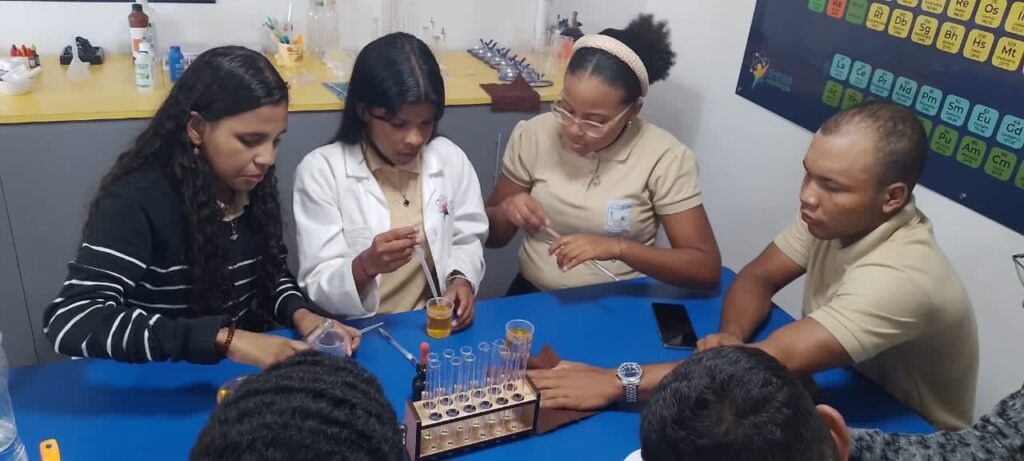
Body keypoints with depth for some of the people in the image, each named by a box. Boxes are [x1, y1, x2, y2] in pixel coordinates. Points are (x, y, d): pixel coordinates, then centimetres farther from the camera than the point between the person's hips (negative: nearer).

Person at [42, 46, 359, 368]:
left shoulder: (253, 186, -4)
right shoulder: (138, 199, -20)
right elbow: (71, 322, -30)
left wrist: (300, 313, -10)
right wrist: (224, 338, -38)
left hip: (240, 377, 4)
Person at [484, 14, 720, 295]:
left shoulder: (665, 158, -11)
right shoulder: (532, 136, -4)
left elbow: (706, 268, -13)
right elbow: (492, 235, 6)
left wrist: (616, 248, -23)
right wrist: (507, 211, -16)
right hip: (533, 297, 2)